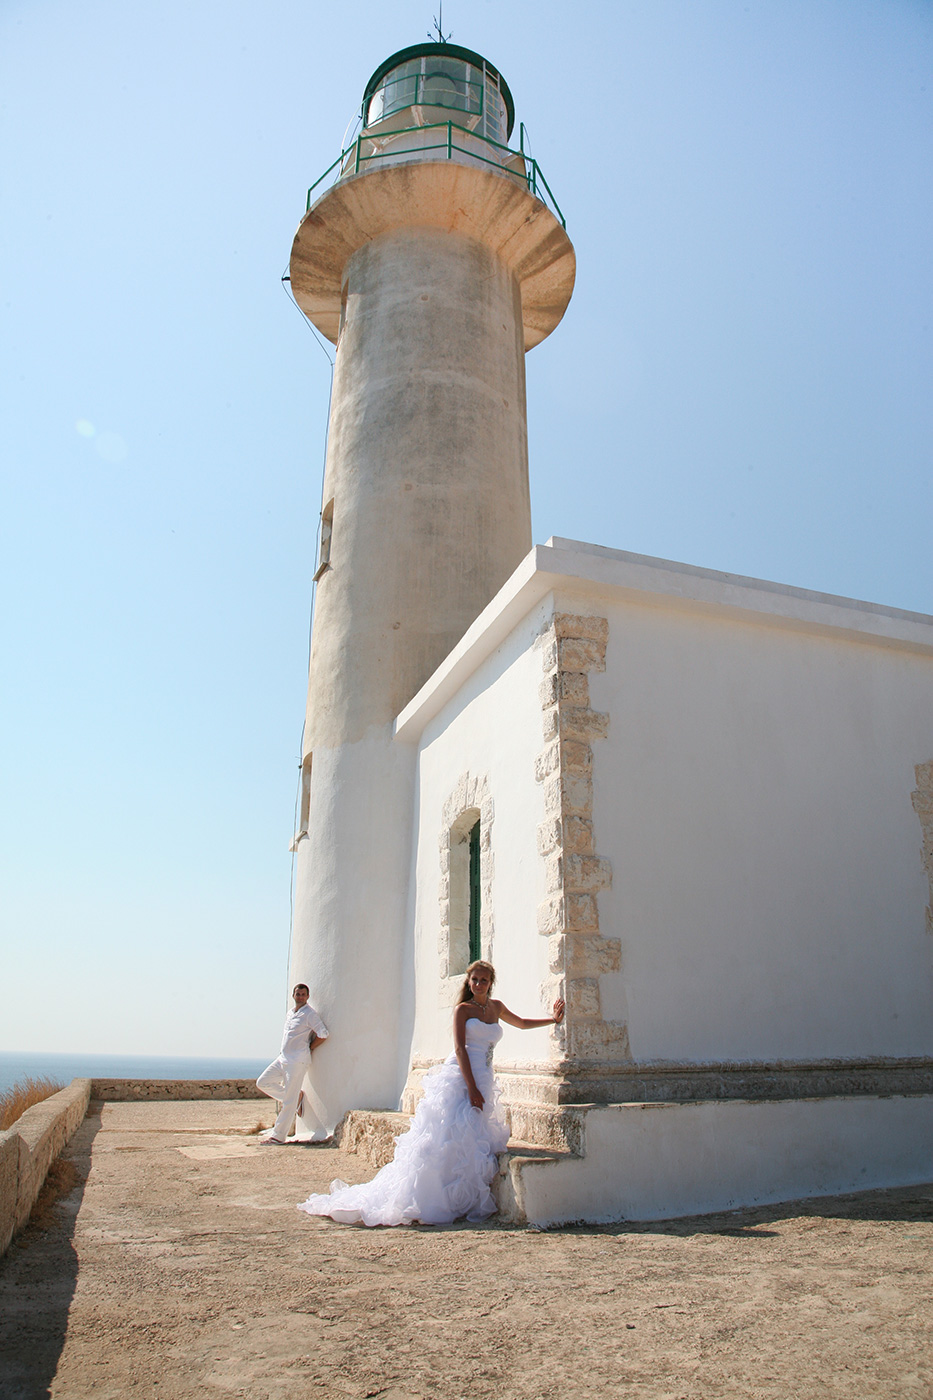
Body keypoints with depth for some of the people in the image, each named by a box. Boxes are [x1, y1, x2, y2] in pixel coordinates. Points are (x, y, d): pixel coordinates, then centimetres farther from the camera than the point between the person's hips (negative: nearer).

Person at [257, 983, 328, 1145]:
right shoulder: (291, 1013, 15)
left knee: (289, 1101, -5)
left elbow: (323, 1034, -14)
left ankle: (278, 1137, 3)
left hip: (298, 1060, -9)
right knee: (263, 1082, 7)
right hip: (283, 1058, 9)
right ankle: (296, 1097, 17)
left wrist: (308, 1047, -5)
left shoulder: (310, 1014, -9)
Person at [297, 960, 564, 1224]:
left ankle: (465, 1202, 6)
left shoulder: (496, 1008, 16)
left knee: (476, 1143, -1)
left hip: (483, 1083, 5)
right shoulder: (463, 1009, 0)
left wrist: (552, 1019, 30)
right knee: (450, 1141, -11)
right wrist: (471, 1088, -17)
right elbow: (459, 1049, -8)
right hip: (459, 1079, -5)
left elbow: (521, 1023, 34)